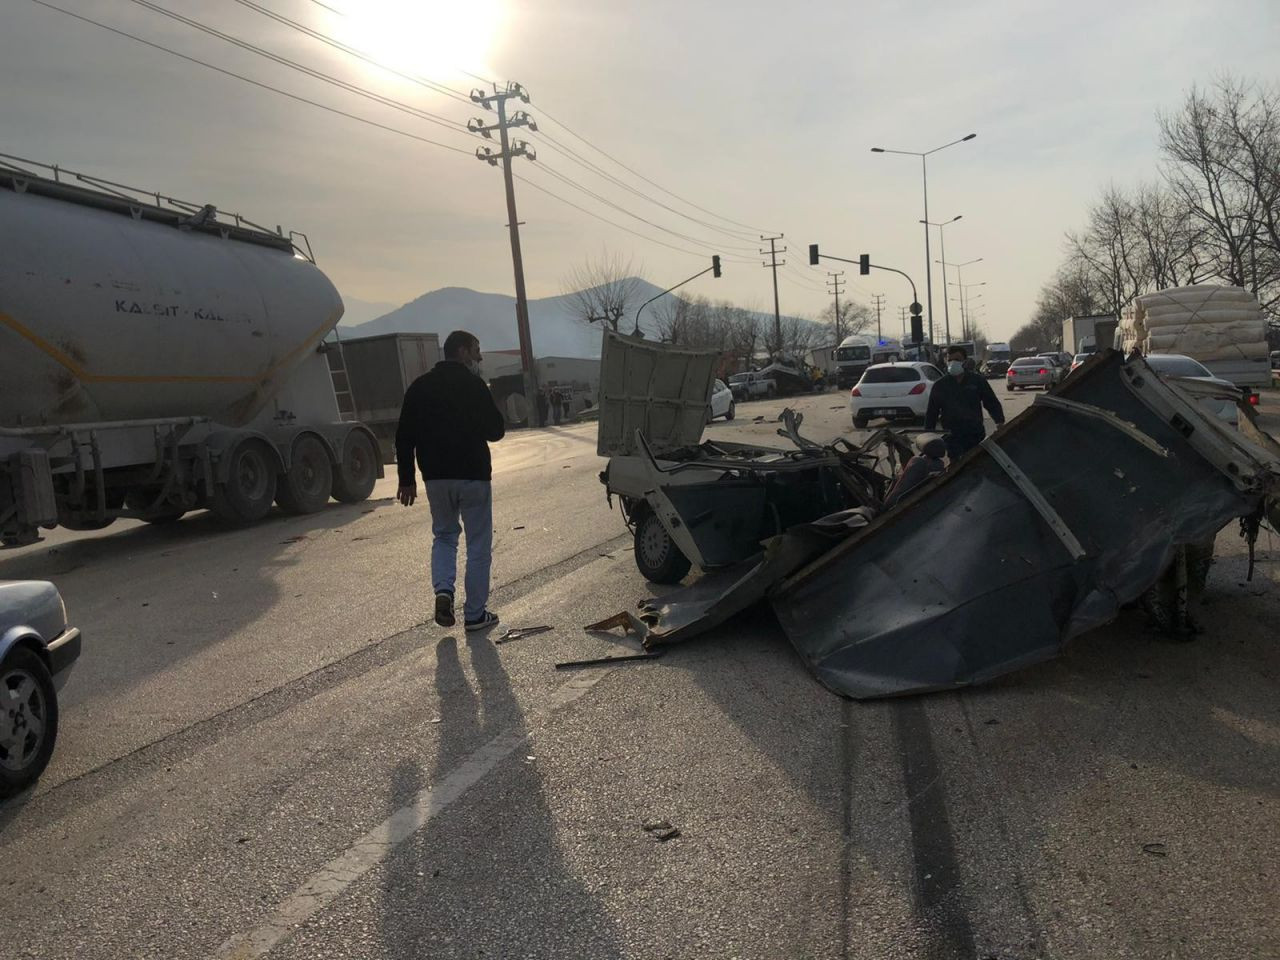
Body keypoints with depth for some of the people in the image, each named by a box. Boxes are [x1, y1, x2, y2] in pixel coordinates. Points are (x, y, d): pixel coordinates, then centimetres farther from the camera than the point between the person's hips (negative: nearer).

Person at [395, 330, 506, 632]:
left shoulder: (419, 387, 7)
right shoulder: (474, 385, -8)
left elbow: (404, 437, 6)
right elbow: (496, 431, -5)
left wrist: (406, 479, 11)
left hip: (436, 477, 4)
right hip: (473, 475, -4)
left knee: (444, 535, 21)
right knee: (478, 545, 6)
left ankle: (443, 590, -2)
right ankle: (475, 613, 9)